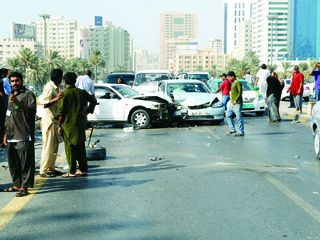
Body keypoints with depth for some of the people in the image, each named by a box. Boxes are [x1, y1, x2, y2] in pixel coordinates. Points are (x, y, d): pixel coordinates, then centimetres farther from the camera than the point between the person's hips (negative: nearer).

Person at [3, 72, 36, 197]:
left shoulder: (28, 94, -1)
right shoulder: (11, 96, 23)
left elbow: (32, 110, -15)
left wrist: (18, 103, -26)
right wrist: (6, 133, 22)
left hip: (24, 136, -8)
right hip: (11, 136, 8)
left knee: (26, 162, -7)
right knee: (13, 162, 11)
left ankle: (24, 187, -6)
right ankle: (17, 184, 21)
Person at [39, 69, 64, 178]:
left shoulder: (55, 87, 13)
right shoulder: (49, 87, -14)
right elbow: (45, 104, -20)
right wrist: (57, 98, -29)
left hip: (55, 119, 9)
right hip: (49, 120, -9)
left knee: (54, 146, 13)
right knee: (48, 146, -6)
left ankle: (51, 168, 21)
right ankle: (44, 170, -1)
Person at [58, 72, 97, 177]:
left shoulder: (64, 94, -11)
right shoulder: (81, 92, 3)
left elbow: (61, 111, -12)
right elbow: (93, 100, 11)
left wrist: (60, 125, -5)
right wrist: (87, 111, 13)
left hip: (69, 124, -5)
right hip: (80, 124, 5)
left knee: (70, 148, 2)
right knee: (80, 147, 13)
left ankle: (72, 171, 3)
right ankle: (83, 169, 16)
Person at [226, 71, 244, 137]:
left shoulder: (238, 83, -11)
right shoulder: (233, 83, 17)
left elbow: (240, 92, -17)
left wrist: (235, 100, -21)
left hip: (237, 103, -10)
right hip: (232, 103, 10)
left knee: (239, 117, -7)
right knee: (228, 115, 12)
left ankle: (241, 132, -3)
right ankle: (232, 129, 17)